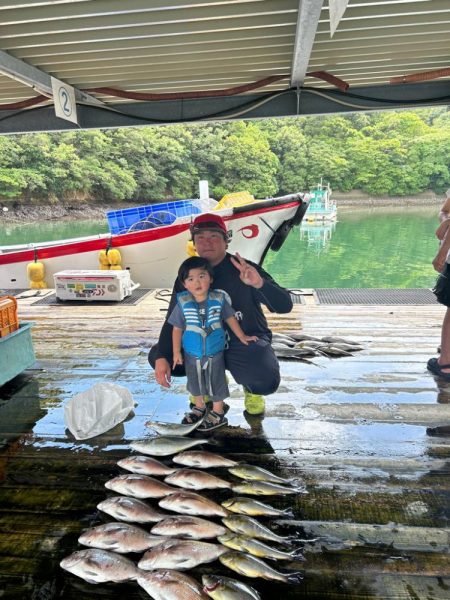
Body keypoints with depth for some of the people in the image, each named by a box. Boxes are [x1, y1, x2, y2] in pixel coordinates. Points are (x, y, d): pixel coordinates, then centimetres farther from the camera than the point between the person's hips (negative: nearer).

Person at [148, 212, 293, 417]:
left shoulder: (244, 270, -16)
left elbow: (284, 306, -23)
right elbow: (173, 320, -1)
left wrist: (260, 283, -44)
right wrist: (161, 357, -16)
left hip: (247, 340, -4)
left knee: (266, 382, -34)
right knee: (155, 355, -9)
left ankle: (251, 388, 8)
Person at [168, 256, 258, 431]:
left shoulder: (219, 299, -14)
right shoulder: (183, 303, -14)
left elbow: (230, 319, 1)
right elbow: (177, 328, -6)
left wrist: (242, 336, 6)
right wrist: (176, 352, -4)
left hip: (214, 352, -1)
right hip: (191, 353, 2)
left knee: (215, 382, 12)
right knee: (194, 382, 21)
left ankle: (218, 414, 31)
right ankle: (199, 407, 45)